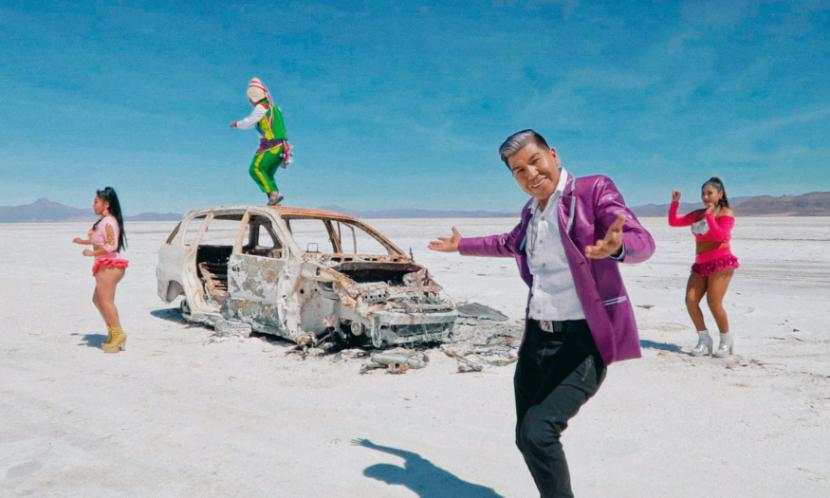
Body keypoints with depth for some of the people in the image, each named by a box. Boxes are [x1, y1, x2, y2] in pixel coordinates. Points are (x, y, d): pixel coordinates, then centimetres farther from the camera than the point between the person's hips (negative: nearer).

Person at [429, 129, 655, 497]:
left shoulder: (594, 189, -7)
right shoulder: (530, 211, 13)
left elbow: (642, 241, -20)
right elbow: (509, 244, 35)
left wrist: (616, 245, -43)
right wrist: (462, 246, 41)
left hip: (583, 340, -7)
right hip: (538, 337, 7)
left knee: (538, 432, -21)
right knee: (527, 437, 12)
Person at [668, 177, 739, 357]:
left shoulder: (726, 213, -2)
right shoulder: (697, 214, 14)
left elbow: (720, 235, -17)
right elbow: (673, 222, 13)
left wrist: (709, 216, -16)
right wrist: (675, 202, 2)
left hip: (721, 262, -6)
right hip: (701, 264, 6)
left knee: (714, 302, -14)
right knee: (690, 300, -8)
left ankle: (726, 341, 6)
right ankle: (704, 340, 4)